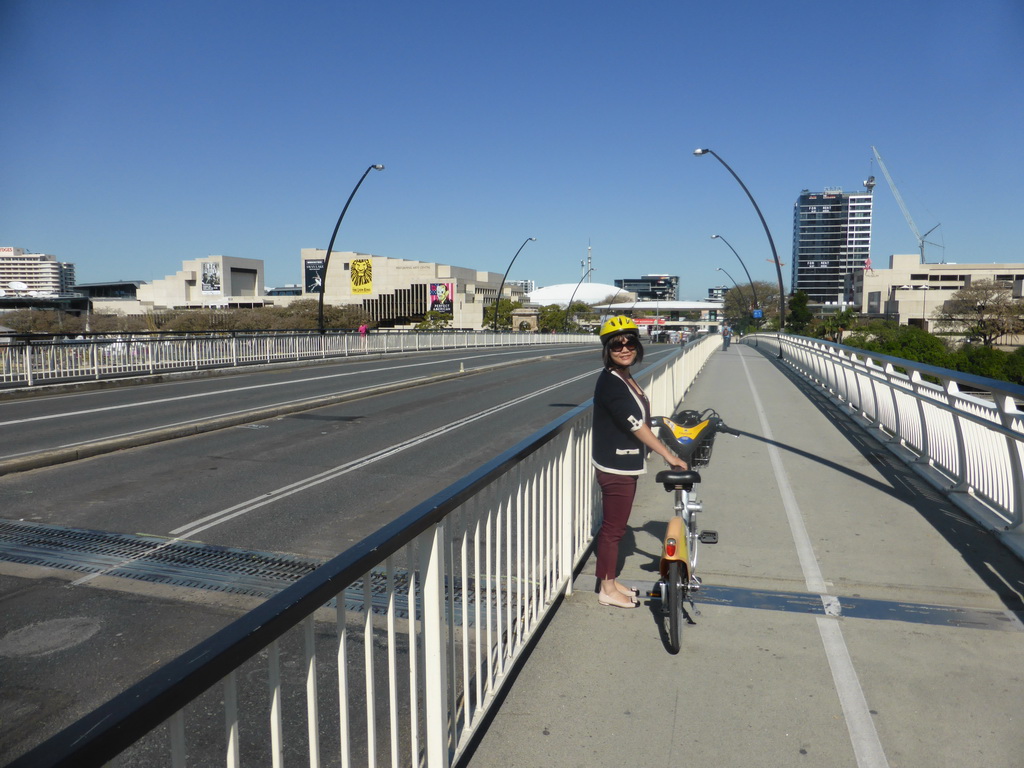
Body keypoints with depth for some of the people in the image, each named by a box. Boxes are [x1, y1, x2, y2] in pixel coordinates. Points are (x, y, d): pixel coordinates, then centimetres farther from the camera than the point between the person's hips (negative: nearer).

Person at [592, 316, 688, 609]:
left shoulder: (625, 379, 9)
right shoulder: (611, 383, -22)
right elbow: (637, 426, -25)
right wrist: (669, 456, -21)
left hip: (624, 466, 10)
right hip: (615, 467, -10)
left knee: (615, 526, 19)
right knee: (613, 528, 3)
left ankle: (611, 581, 32)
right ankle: (608, 590, 17)